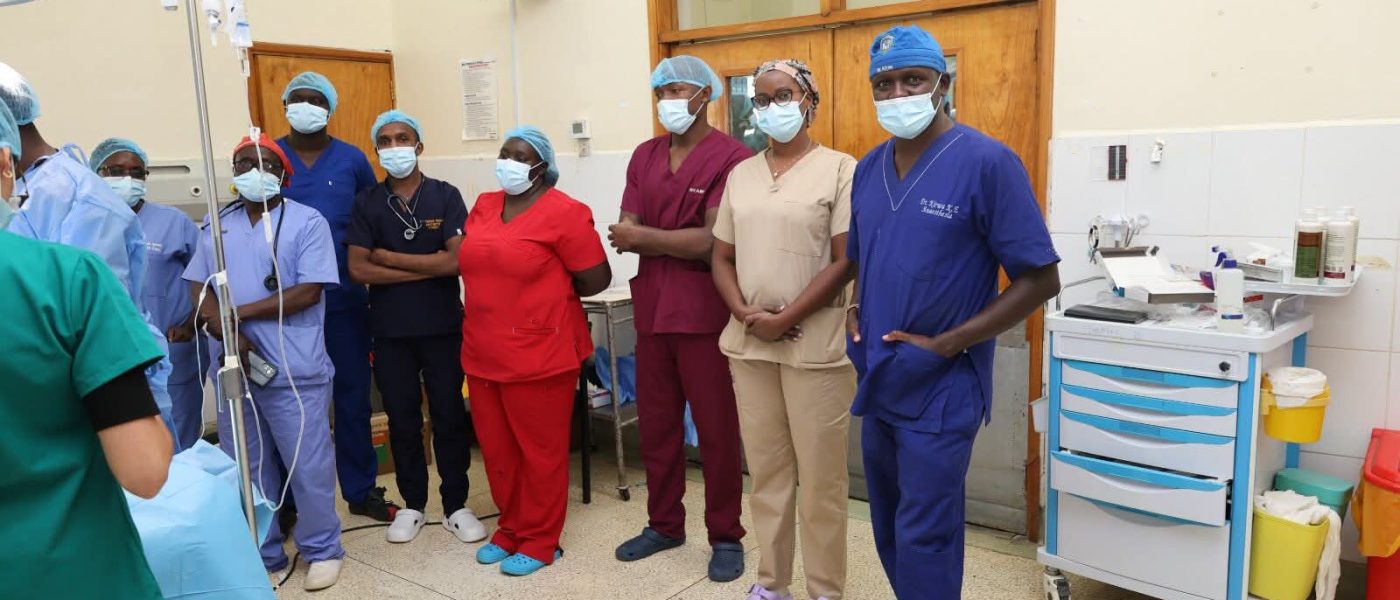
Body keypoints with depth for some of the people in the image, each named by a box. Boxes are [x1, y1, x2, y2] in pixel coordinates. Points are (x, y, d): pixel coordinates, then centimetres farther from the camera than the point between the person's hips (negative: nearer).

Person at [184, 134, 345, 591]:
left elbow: (308, 292, -13)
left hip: (293, 370, -5)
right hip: (232, 367, 5)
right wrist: (227, 334, -14)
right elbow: (200, 290, 5)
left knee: (308, 465, 3)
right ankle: (261, 555, 28)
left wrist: (240, 312, -11)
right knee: (247, 467, 14)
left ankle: (321, 549, 19)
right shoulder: (217, 227, 12)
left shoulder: (307, 222, -3)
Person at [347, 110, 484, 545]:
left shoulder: (446, 196, -3)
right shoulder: (367, 204, 2)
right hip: (389, 330, 2)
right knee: (402, 419, 11)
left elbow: (456, 261, -15)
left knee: (449, 416, 6)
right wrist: (427, 268, -13)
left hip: (443, 326, -2)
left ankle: (456, 505, 19)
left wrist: (387, 256, -11)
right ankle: (412, 504, 26)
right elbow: (358, 270, -7)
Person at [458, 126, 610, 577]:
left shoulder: (564, 212, -11)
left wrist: (547, 296, 2)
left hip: (539, 354, -7)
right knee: (497, 450, 16)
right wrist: (504, 296, 8)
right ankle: (510, 529, 32)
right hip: (483, 355, 7)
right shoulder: (483, 206, 11)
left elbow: (596, 280, -11)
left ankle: (540, 540, 20)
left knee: (540, 451, 6)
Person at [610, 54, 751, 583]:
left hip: (707, 310, -6)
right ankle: (664, 523, 32)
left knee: (716, 428, 5)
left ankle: (726, 536, 22)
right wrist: (683, 243, -15)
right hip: (651, 308, 6)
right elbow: (624, 236, 3)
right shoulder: (644, 156, 11)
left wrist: (644, 236, -8)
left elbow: (713, 240, -18)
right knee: (655, 423, 14)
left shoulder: (732, 157, -9)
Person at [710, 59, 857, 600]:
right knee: (766, 471, 13)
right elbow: (722, 257, 12)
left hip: (816, 345, -5)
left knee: (820, 477, 4)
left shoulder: (840, 169, -4)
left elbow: (845, 261, -11)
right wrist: (744, 313, -6)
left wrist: (785, 319, -15)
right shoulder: (741, 175, 12)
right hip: (749, 343, 5)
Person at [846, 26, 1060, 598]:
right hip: (877, 382, 7)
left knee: (922, 538, 2)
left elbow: (1039, 279, -13)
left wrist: (945, 344, -17)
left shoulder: (986, 162, -13)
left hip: (940, 389, -7)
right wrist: (855, 315, 1)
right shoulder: (867, 169, 7)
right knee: (889, 528, 19)